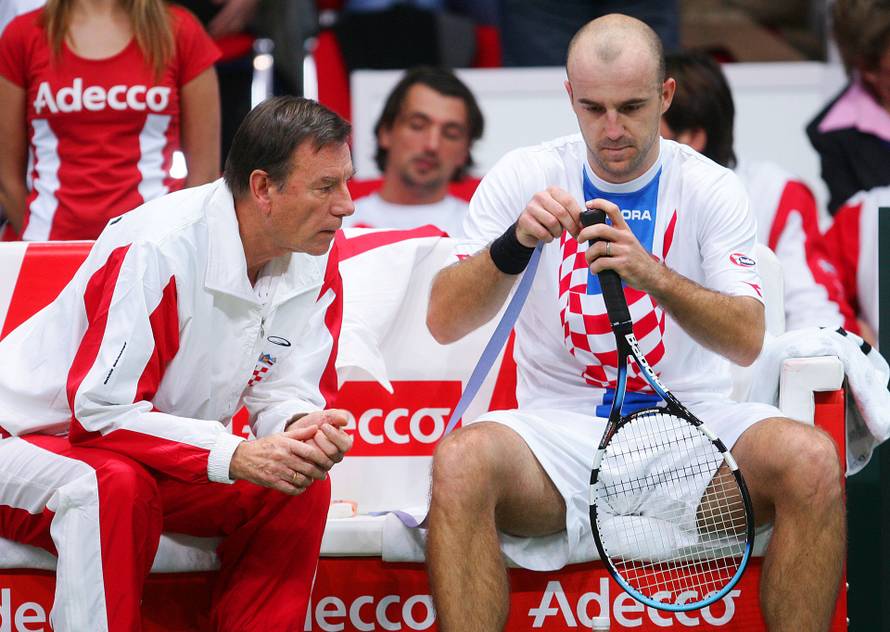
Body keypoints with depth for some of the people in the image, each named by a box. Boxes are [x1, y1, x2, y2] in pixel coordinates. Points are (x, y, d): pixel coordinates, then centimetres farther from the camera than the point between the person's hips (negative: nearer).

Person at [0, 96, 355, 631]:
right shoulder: (157, 250, -30)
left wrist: (304, 428, -28)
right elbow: (102, 412, -30)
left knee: (302, 488, -14)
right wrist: (233, 456, -38)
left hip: (164, 454, 7)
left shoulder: (317, 260, -8)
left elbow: (285, 395, -3)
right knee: (116, 487, -38)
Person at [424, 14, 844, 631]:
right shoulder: (523, 176, 3)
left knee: (810, 458, -30)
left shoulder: (712, 189, 3)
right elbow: (444, 321, -5)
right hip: (561, 426, 0)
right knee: (461, 460, -33)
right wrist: (515, 243, -24)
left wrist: (654, 276, -28)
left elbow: (747, 340, -9)